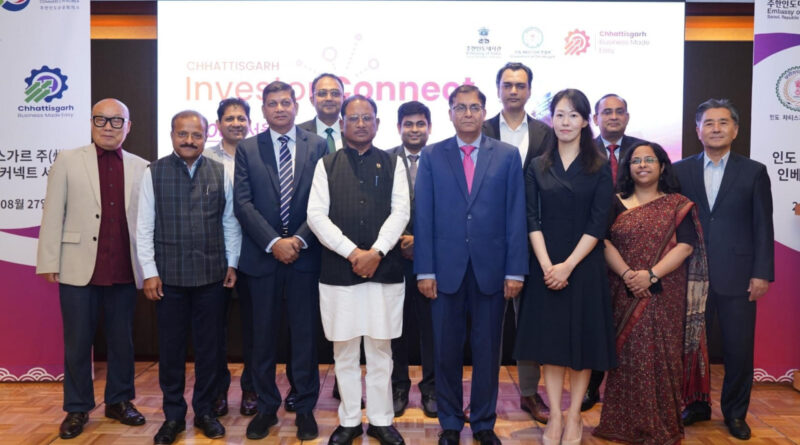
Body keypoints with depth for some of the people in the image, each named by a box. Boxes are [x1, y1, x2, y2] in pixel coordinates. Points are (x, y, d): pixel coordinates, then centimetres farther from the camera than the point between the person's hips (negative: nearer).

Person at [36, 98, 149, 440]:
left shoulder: (141, 167, 6)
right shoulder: (68, 161, 4)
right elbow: (53, 214, 1)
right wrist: (49, 262, -5)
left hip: (125, 271, 1)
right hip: (79, 268, -1)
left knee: (122, 340, 12)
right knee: (77, 343, 8)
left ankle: (119, 401, 28)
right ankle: (77, 409, 22)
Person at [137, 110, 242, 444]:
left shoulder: (220, 173, 3)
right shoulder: (154, 173, -1)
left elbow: (230, 223, 8)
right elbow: (144, 227, -1)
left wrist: (232, 263, 5)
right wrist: (150, 272, -4)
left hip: (211, 275, 1)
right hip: (169, 276, -1)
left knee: (209, 346, 10)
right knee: (171, 347, 9)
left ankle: (205, 410, 26)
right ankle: (173, 415, 25)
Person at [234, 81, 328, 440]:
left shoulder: (317, 146, 5)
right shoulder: (247, 149, 6)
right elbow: (243, 203, -2)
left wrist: (298, 240, -12)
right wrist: (273, 243, -12)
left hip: (305, 254, -1)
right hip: (262, 255, 1)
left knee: (305, 333, 6)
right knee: (264, 334, 9)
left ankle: (305, 408, 19)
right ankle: (266, 406, 23)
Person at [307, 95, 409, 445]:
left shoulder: (393, 163, 9)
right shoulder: (327, 165, 7)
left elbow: (400, 212, -1)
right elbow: (316, 214, -3)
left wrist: (376, 251, -14)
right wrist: (353, 252, -12)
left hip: (384, 270, 0)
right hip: (338, 270, 0)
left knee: (380, 349, 7)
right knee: (344, 350, 8)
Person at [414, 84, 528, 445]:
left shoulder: (507, 155, 4)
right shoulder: (432, 156, 4)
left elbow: (516, 216, 1)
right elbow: (423, 216, 1)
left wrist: (515, 270, -4)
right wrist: (425, 270, -4)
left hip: (491, 269, 0)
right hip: (446, 269, 0)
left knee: (487, 349, 11)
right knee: (446, 350, 10)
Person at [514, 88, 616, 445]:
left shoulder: (599, 167, 0)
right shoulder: (537, 167, 5)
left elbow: (598, 224, -6)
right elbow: (532, 221, -1)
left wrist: (568, 265, -14)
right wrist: (547, 265, -13)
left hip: (584, 265, -1)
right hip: (546, 266, 1)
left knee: (582, 339, 6)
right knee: (549, 339, 5)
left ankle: (574, 416, 20)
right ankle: (555, 416, 17)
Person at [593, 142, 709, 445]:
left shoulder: (678, 205, 6)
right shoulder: (617, 204, 9)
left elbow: (686, 246, -5)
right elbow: (604, 241, -1)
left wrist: (651, 274, -17)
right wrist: (627, 274, -16)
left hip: (665, 296, -1)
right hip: (626, 295, 1)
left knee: (662, 354, 1)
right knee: (628, 355, 2)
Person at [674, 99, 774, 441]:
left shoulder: (754, 172, 4)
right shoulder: (681, 171, 6)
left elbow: (763, 227, 2)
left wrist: (762, 273, -4)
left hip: (737, 277, -1)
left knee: (739, 349, 6)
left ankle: (735, 413, 24)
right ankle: (696, 406, 27)